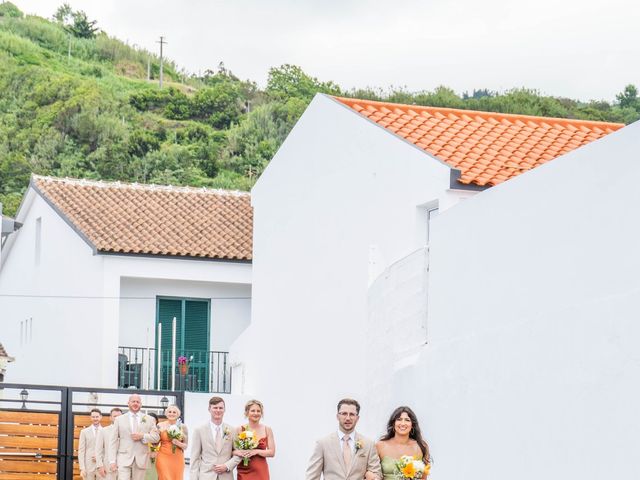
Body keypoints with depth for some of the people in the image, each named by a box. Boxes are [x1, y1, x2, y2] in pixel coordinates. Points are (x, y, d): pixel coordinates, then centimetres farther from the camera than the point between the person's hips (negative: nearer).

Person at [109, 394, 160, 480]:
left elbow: (156, 437, 7)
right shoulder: (119, 419, 9)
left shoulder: (149, 419, 11)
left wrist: (142, 436, -12)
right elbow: (114, 441, 5)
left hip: (140, 459, 1)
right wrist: (112, 461, -4)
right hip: (124, 459, -1)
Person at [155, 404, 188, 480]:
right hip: (164, 457, -1)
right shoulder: (161, 426, 3)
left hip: (177, 458, 1)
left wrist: (178, 443, -12)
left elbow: (185, 445, 5)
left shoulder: (182, 427, 3)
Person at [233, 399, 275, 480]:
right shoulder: (240, 430, 2)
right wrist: (238, 452, -19)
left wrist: (256, 451, -13)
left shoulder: (267, 430, 5)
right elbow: (231, 450, 3)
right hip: (244, 472, -1)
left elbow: (272, 452, 2)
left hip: (261, 472, 1)